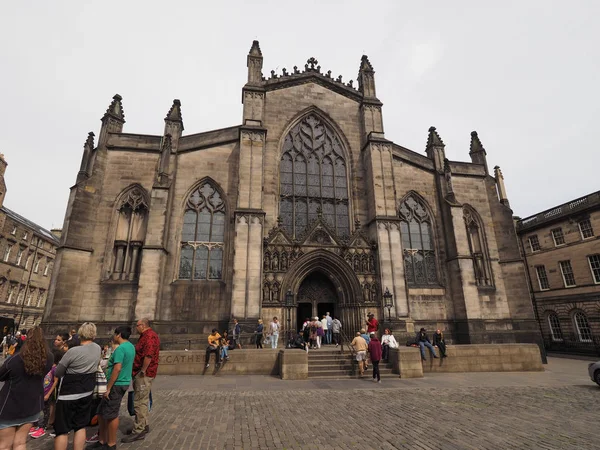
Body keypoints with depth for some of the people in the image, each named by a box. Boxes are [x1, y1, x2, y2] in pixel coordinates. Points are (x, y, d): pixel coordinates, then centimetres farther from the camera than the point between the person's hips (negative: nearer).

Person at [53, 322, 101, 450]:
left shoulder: (73, 351, -21)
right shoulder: (98, 348, -5)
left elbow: (57, 373, -9)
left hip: (68, 394, -5)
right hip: (87, 393, 5)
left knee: (62, 430, 7)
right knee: (80, 427, 16)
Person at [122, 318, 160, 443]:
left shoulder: (149, 336, -19)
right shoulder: (147, 335, 16)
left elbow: (148, 355, -29)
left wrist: (143, 371, -24)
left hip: (144, 374, -11)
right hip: (144, 373, 11)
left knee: (139, 402, -4)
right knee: (143, 401, 19)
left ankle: (138, 431, 4)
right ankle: (144, 425, 31)